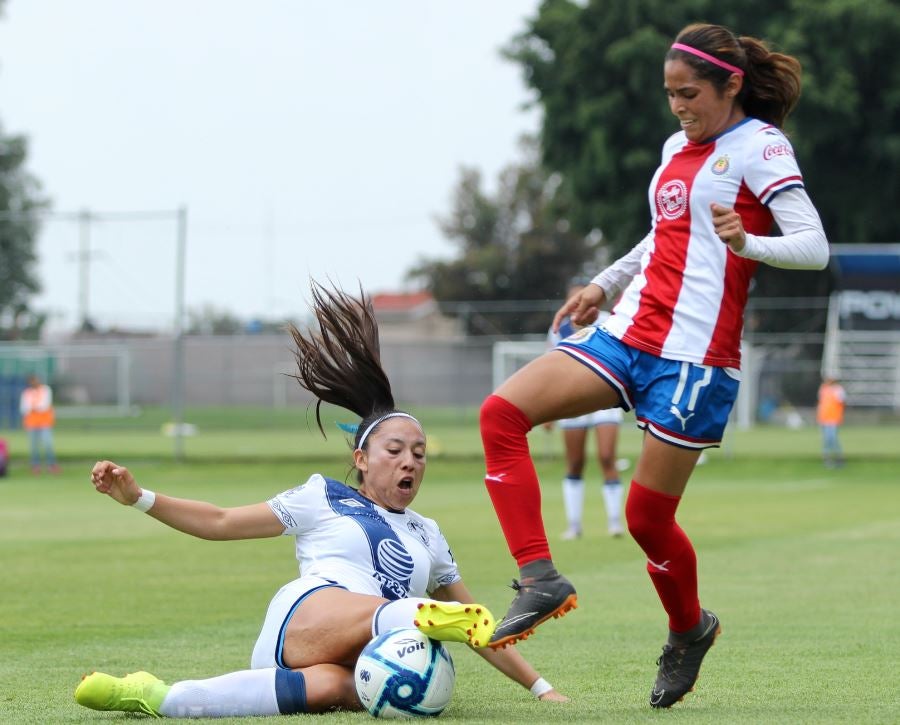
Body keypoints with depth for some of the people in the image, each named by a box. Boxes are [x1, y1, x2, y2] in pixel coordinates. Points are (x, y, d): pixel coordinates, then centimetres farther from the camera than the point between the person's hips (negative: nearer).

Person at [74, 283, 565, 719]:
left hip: (362, 666, 1)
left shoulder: (427, 535, 31)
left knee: (330, 687, -40)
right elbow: (220, 523, 18)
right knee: (383, 611, -37)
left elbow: (476, 623, 33)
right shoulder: (324, 500, 20)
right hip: (303, 618, -1)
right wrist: (137, 498, 6)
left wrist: (538, 687, 27)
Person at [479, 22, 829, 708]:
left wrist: (748, 242, -33)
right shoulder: (678, 146, 17)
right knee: (502, 411, -12)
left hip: (696, 355, -8)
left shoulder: (759, 145, -6)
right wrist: (606, 284, 31)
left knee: (648, 517, -2)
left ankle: (690, 629, 28)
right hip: (628, 333, 8)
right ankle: (541, 580, -14)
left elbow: (813, 245, -16)